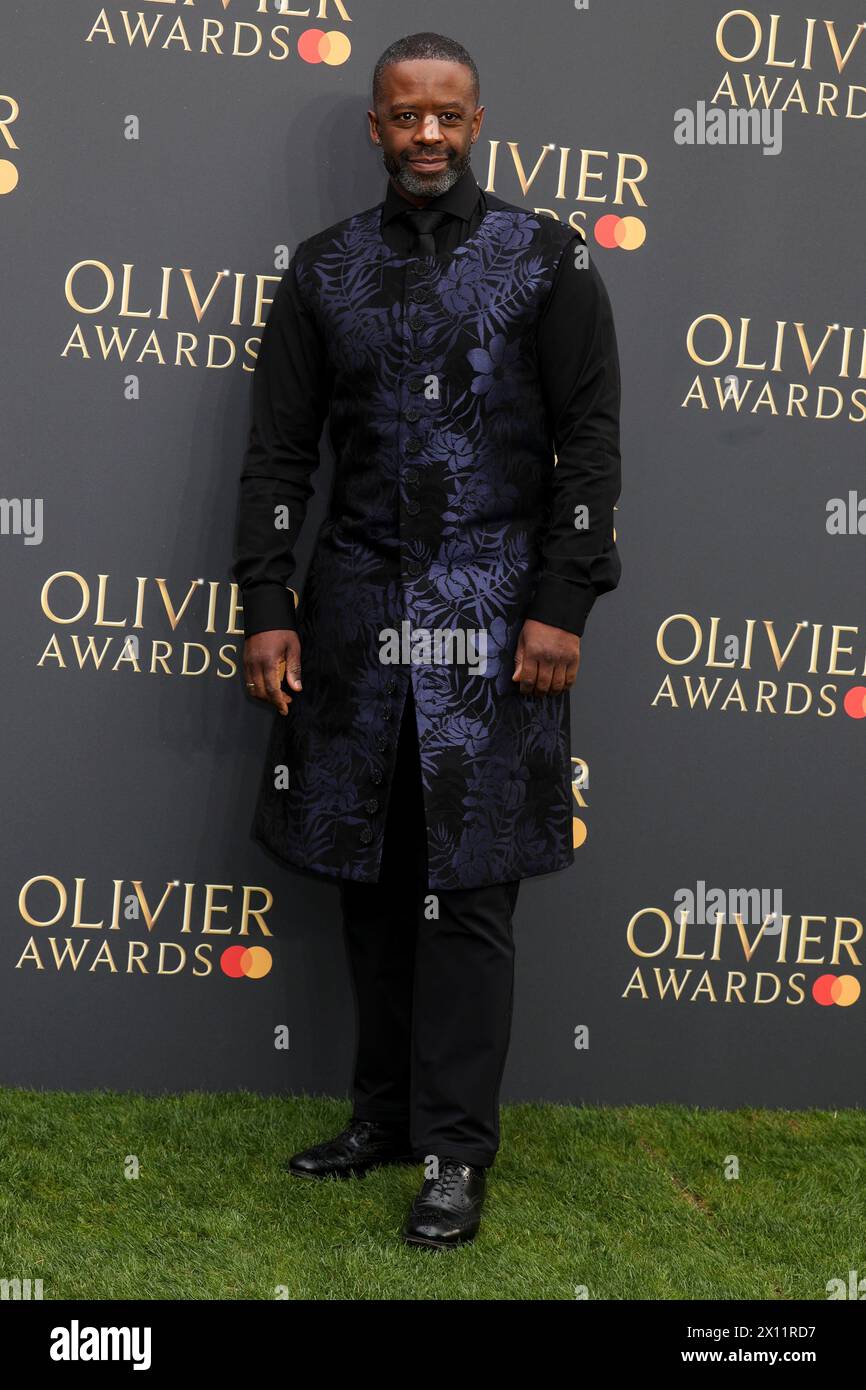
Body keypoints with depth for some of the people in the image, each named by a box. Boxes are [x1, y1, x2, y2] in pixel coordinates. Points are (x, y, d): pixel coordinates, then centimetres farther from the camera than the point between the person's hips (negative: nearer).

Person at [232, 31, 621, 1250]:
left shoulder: (547, 261, 2)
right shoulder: (326, 268, 9)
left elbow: (589, 443, -2)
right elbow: (279, 450, 7)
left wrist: (560, 610, -9)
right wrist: (268, 610, 0)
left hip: (489, 613, -3)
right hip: (357, 610, 3)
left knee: (467, 894, -2)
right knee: (371, 877, 8)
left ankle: (456, 1150, 6)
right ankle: (383, 1114, 21)